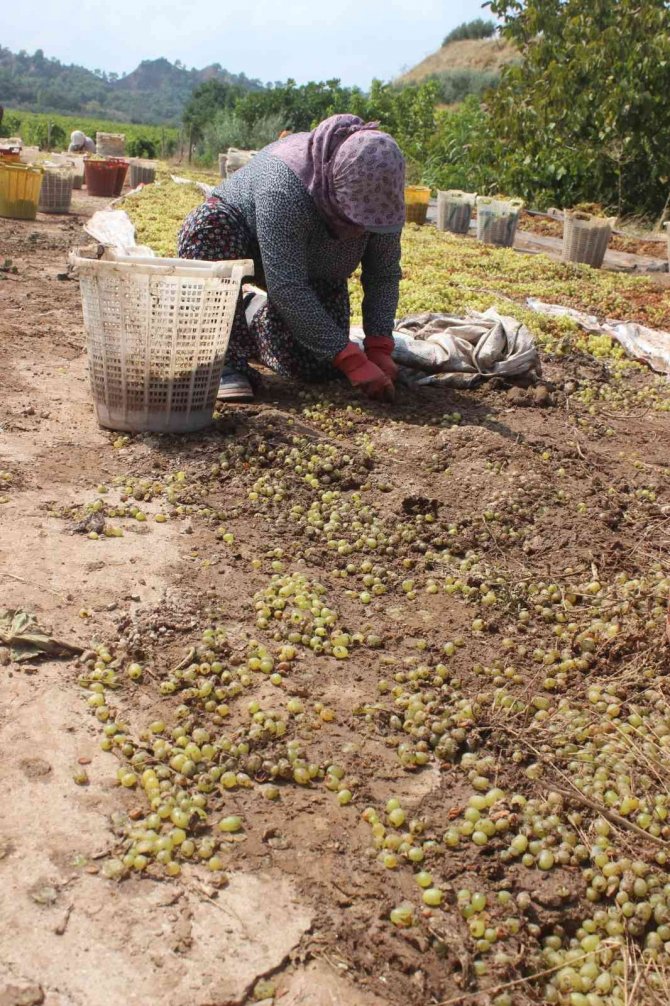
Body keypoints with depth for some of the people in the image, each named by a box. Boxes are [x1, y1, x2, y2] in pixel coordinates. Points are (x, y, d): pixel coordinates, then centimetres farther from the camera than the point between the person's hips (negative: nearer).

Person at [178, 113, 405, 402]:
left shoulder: (382, 194, -23)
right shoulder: (285, 186, -40)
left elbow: (385, 275, -14)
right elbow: (287, 289, -42)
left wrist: (379, 349, -25)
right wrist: (352, 361, -43)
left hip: (313, 270, 4)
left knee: (316, 366, -13)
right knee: (208, 226, -38)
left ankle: (255, 317, 18)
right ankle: (224, 360, -27)